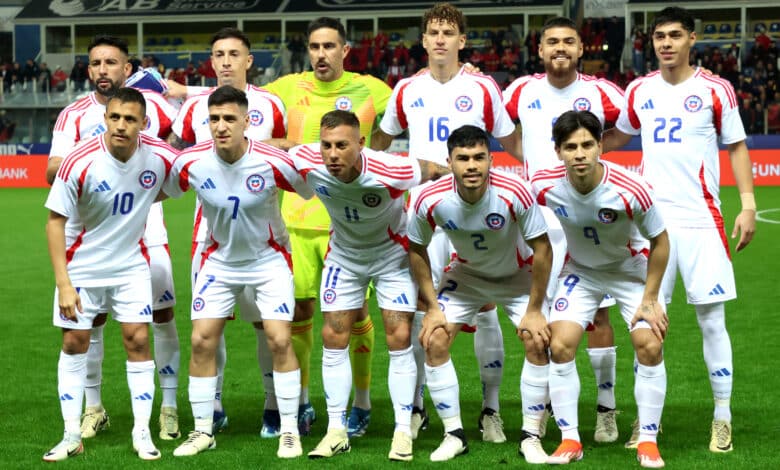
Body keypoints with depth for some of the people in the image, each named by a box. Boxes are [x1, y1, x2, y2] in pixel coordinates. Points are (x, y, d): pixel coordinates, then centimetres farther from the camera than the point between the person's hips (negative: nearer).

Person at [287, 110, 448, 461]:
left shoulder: (389, 171, -36)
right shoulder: (306, 162, -27)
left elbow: (441, 172, -18)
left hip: (393, 254, -3)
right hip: (343, 256, 3)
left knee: (399, 339, -8)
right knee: (333, 338, 0)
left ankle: (403, 432, 3)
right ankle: (336, 431, 9)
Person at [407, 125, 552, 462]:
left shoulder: (514, 193, -33)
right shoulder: (430, 201, -27)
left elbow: (542, 248, -21)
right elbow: (416, 250, -8)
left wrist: (534, 311, -19)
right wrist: (431, 307, -9)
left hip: (518, 275, -2)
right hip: (466, 275, 2)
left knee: (537, 342, -18)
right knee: (433, 341, -11)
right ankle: (454, 435, 3)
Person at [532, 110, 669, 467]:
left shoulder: (630, 190, -32)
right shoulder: (545, 186, -25)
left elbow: (660, 242, -15)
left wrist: (650, 299, -12)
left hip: (631, 268, -2)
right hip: (580, 270, 2)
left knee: (650, 344, -16)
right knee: (560, 345, -13)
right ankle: (570, 441, 0)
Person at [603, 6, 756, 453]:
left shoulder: (715, 90, -1)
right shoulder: (640, 91, 8)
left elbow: (737, 147, 4)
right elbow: (617, 136, 25)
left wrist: (748, 204, -5)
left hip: (700, 219, -3)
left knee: (712, 319, -2)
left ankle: (723, 419, 8)